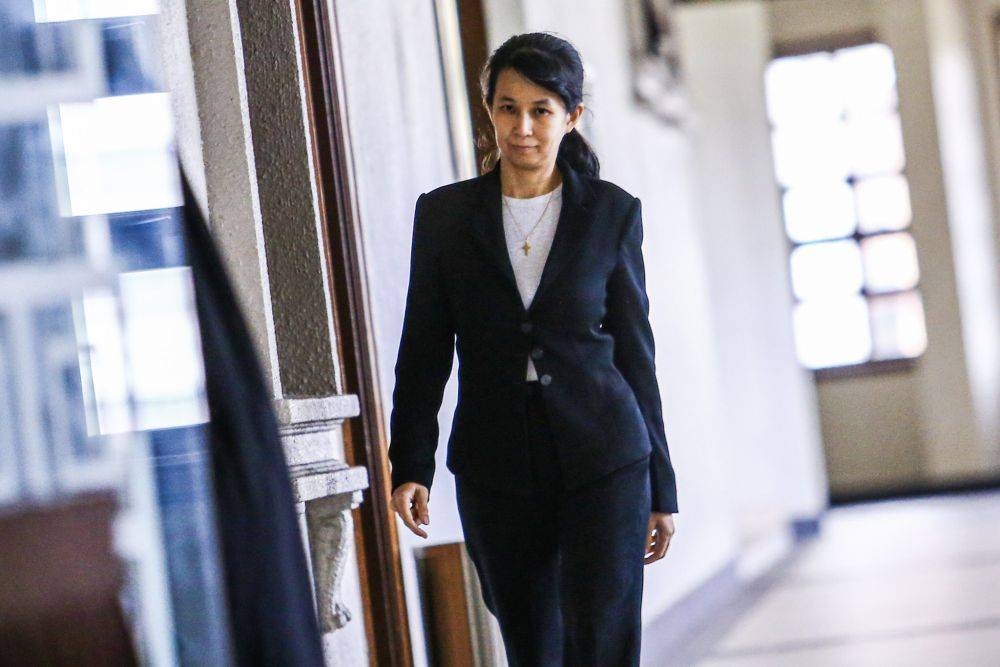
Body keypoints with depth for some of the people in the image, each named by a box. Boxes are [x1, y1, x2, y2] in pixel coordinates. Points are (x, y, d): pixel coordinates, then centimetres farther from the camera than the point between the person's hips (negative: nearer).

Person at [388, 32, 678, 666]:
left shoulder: (613, 213, 2)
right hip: (495, 468, 2)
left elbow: (635, 351, 5)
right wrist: (410, 466, -6)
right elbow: (423, 353, 5)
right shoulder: (444, 215, 3)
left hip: (604, 464, -2)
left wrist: (660, 486, 6)